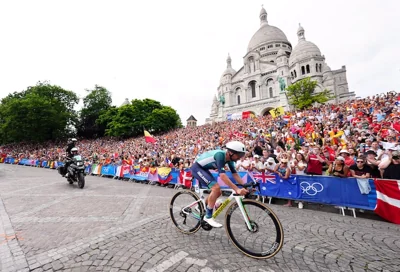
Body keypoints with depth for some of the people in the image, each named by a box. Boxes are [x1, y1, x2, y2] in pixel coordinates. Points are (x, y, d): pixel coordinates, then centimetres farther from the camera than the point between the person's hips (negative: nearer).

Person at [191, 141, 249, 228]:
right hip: (197, 167, -9)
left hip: (204, 168, 9)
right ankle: (208, 217, -8)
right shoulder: (220, 155, -31)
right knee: (216, 188, -24)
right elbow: (222, 175, -39)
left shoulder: (229, 158, -5)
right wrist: (237, 189, -43)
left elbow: (235, 174, -3)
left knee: (218, 193, 7)